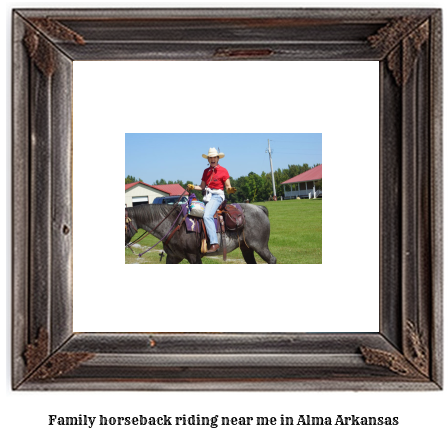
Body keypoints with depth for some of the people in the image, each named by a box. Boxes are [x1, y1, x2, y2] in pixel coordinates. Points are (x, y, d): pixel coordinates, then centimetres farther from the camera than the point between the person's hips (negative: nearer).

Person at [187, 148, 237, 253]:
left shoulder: (223, 171, 0)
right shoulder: (206, 171, 17)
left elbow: (227, 187, -1)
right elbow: (202, 187, 17)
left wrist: (230, 190, -23)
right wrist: (192, 187, 0)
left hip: (217, 196, -8)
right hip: (207, 196, 8)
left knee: (207, 216, -29)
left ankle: (214, 243, -35)